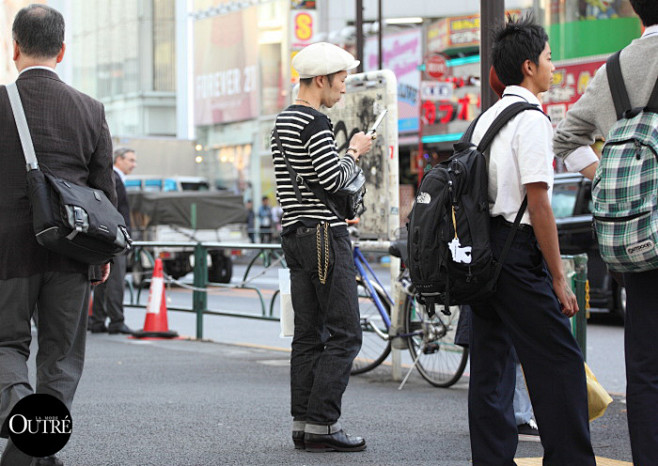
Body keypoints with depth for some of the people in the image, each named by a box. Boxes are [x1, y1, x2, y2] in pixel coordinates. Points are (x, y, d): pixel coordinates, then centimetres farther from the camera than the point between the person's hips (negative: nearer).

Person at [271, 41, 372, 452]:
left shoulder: (283, 121, 17)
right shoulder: (316, 123, -13)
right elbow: (333, 179, -19)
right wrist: (355, 152, -4)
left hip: (295, 233, 10)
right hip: (325, 235, -10)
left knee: (308, 335, 9)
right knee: (345, 335, -7)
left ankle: (302, 424, 8)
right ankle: (322, 424, -9)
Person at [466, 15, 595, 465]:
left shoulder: (487, 119, 16)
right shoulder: (531, 119, -11)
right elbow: (538, 204, -16)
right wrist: (559, 278, -13)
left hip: (481, 251, 9)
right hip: (518, 252, -9)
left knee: (492, 364, 9)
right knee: (560, 364, -6)